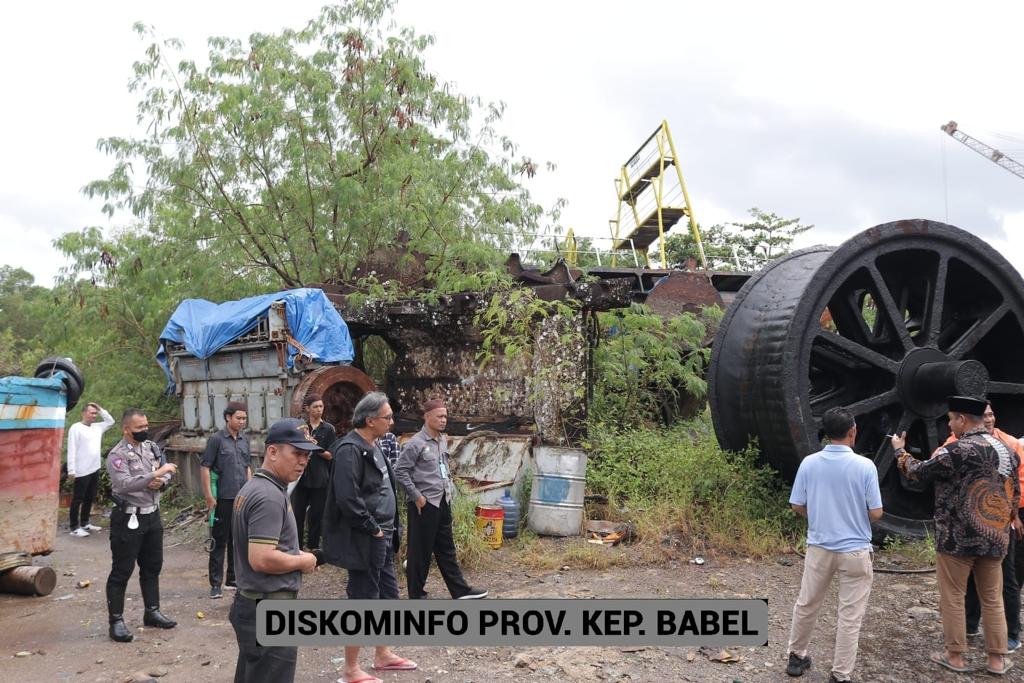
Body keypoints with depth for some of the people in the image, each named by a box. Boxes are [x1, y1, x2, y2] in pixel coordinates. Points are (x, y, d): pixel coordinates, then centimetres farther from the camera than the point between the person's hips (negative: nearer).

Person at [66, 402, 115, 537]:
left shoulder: (97, 427, 11)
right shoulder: (76, 428, -11)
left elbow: (111, 421, 24)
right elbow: (71, 450, -15)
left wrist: (100, 410, 9)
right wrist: (71, 470, -20)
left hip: (95, 470, 8)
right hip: (82, 471, -8)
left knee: (89, 498, 16)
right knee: (78, 499, -1)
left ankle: (85, 523, 27)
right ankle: (74, 527, 4)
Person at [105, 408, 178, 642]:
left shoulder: (151, 447, 9)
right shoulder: (117, 455, -14)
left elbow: (166, 473, 12)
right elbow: (124, 484, -27)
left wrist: (161, 482, -11)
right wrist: (156, 474, -29)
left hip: (152, 515, 8)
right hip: (128, 519, -7)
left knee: (152, 567, 16)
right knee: (121, 571, 0)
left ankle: (152, 612, 29)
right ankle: (116, 621, 6)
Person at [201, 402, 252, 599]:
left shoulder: (245, 440, 9)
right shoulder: (216, 439, -8)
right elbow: (205, 467, -9)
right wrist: (209, 496, -13)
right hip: (223, 498, -6)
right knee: (219, 541, 0)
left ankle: (233, 578, 25)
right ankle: (216, 584, 7)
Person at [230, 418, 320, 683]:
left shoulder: (251, 487, 12)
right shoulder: (270, 496, -21)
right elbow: (261, 559, -28)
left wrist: (295, 555, 11)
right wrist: (303, 561, -13)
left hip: (251, 603, 10)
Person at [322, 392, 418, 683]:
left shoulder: (372, 447, 11)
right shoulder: (350, 450, -20)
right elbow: (347, 498, -28)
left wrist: (388, 530, 12)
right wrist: (373, 529, -19)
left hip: (381, 538, 10)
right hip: (364, 542, -10)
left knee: (387, 596, 19)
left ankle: (383, 655, 34)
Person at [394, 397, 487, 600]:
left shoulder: (443, 440, 9)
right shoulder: (416, 443, -15)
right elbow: (400, 471, -16)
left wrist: (449, 489, 12)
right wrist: (416, 496, -16)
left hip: (442, 502, 8)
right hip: (424, 504, -8)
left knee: (446, 549, 15)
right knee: (420, 551, 3)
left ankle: (460, 590, 20)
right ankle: (416, 594, 15)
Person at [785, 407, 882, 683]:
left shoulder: (809, 463, -7)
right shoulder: (864, 466, -14)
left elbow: (797, 507, -1)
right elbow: (876, 513, -10)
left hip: (819, 547, 3)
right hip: (855, 550, -3)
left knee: (806, 605, 19)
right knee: (850, 617, 7)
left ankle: (796, 657, 33)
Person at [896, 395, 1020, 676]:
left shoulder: (956, 451, -16)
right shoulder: (1007, 450, 6)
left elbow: (918, 472, -5)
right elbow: (1014, 495, 14)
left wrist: (900, 451, 13)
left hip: (957, 538, -6)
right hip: (995, 539, 6)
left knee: (952, 598, 6)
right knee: (992, 599, 15)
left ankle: (955, 656, 13)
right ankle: (997, 659, 19)